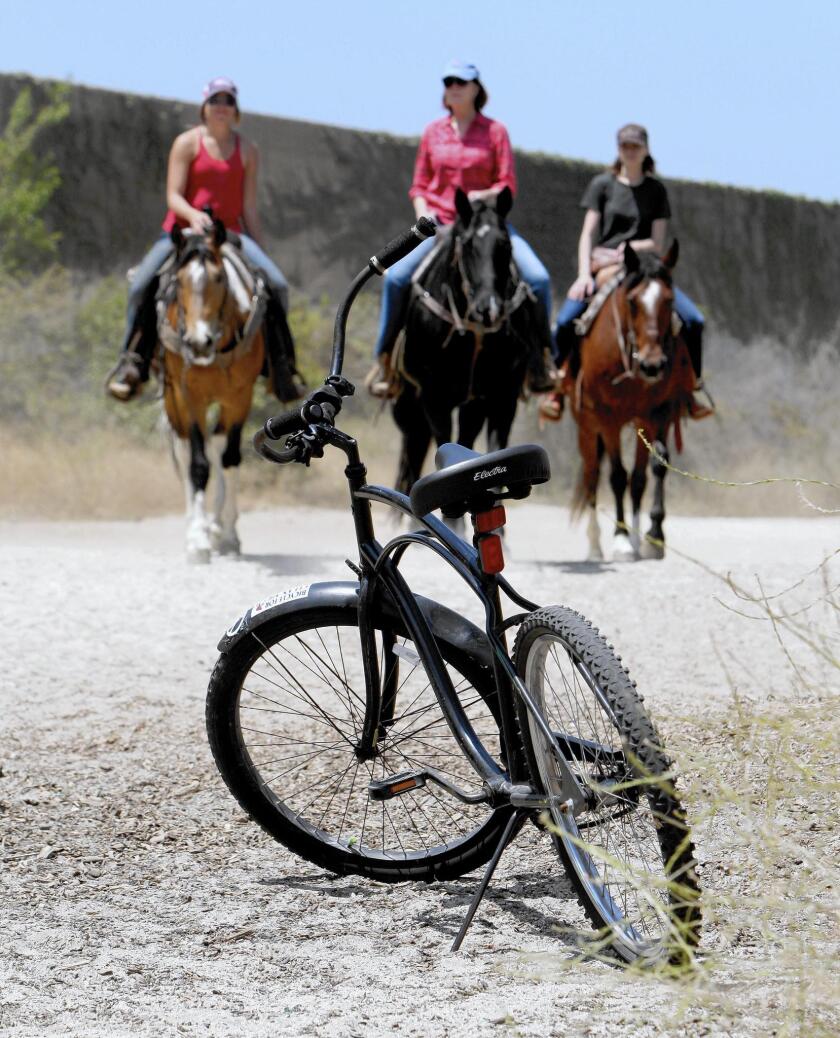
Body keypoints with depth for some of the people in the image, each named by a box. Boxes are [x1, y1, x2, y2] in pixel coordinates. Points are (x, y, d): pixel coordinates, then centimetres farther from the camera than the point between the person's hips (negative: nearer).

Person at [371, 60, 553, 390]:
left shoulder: (495, 131, 2)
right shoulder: (433, 132, 8)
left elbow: (508, 186, -1)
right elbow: (419, 186, 13)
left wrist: (484, 196, -20)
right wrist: (424, 215, -5)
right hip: (439, 223, 1)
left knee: (538, 278, -20)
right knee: (396, 277, -22)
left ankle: (542, 354, -2)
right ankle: (384, 356, -7)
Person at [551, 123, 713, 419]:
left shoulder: (656, 190, 10)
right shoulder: (602, 184, 6)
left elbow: (658, 244, 3)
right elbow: (588, 235, 1)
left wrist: (628, 248, -13)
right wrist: (584, 274, -13)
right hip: (601, 267, -1)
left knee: (692, 320, -17)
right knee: (565, 320, -26)